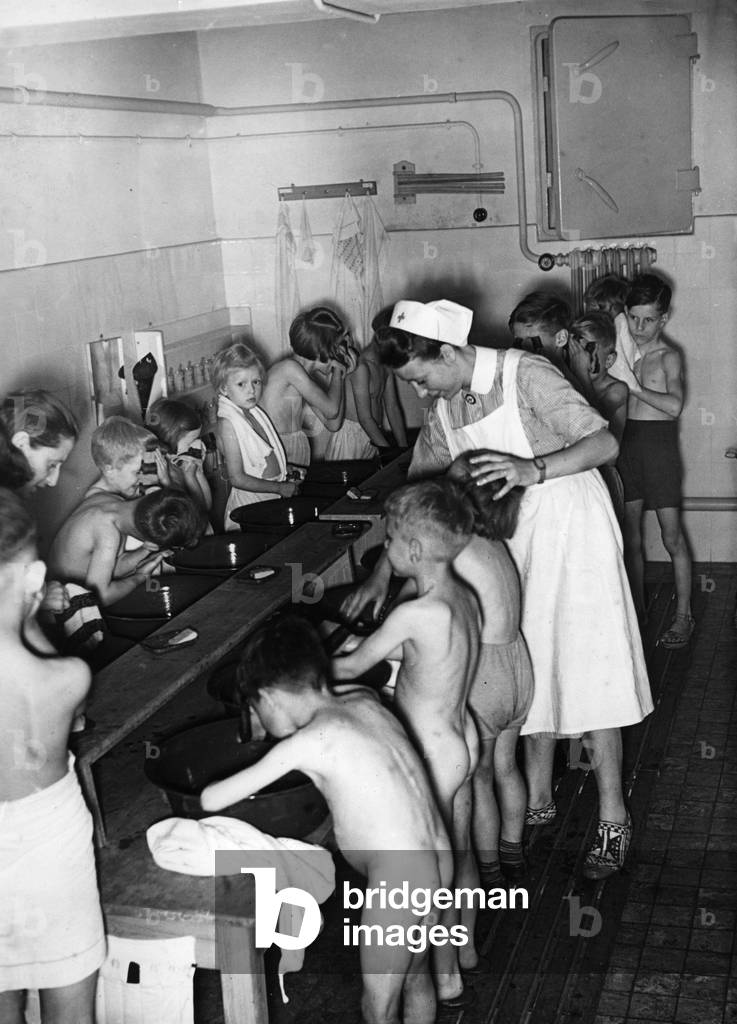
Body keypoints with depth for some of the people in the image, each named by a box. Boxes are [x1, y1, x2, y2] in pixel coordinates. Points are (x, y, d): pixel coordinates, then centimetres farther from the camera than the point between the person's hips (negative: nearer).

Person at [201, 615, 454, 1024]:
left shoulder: (313, 740, -18)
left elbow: (212, 800, -14)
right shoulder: (363, 702, 2)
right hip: (436, 863, 8)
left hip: (399, 882, -8)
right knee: (414, 975, 28)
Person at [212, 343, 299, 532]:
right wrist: (280, 488, -16)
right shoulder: (228, 423, -17)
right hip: (250, 501, -8)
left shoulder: (254, 412, 8)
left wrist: (287, 469, 9)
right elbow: (237, 479, -20)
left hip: (273, 496, 8)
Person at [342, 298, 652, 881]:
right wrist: (382, 574, 2)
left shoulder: (525, 375, -19)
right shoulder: (444, 409, 1)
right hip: (515, 547, 6)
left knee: (589, 674, -1)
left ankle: (613, 819, 11)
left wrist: (534, 469, -41)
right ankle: (538, 800, 28)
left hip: (573, 536, -6)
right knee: (532, 675, 13)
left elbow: (605, 444, -25)